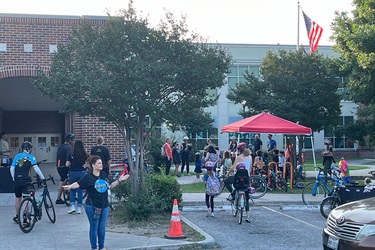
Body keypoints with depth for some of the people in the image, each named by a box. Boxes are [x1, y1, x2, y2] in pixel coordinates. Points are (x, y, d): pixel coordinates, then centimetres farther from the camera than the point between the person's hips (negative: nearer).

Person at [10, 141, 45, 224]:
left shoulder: (17, 156, 9)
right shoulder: (30, 157, -3)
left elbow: (12, 168, 6)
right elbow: (36, 168, -12)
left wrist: (14, 178, 17)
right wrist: (42, 177, -5)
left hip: (17, 181, 4)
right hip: (26, 181, -4)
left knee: (18, 199, 19)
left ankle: (17, 216, 34)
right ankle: (25, 220, -5)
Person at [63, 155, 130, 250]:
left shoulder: (103, 174, 5)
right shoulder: (88, 177, -12)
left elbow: (110, 186, 15)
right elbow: (78, 184, -17)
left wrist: (119, 180, 8)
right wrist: (70, 186, -34)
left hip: (104, 205, 5)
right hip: (92, 206, -5)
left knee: (102, 227, 12)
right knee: (94, 227, 4)